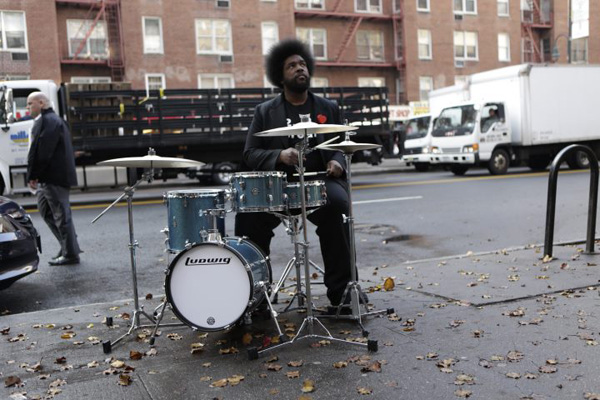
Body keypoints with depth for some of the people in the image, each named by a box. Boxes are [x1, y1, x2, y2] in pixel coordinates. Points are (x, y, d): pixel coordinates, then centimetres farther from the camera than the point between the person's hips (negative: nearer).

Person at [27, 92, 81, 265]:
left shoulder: (49, 121, -14)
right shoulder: (47, 120, 20)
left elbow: (43, 152, -21)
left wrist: (33, 175, -16)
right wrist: (34, 175, 13)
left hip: (54, 177, -11)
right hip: (47, 178, 11)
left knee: (61, 215, -4)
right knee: (46, 212, 18)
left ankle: (70, 254, 4)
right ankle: (69, 246, 23)